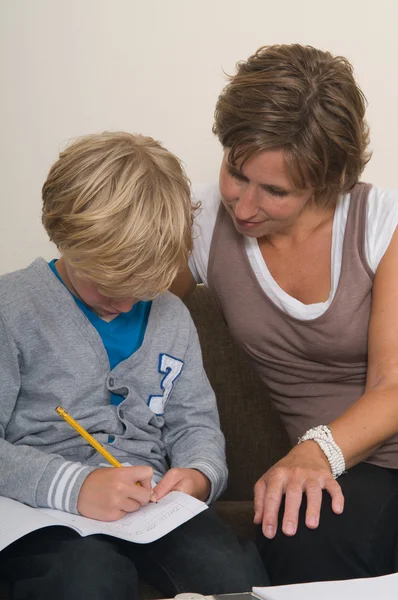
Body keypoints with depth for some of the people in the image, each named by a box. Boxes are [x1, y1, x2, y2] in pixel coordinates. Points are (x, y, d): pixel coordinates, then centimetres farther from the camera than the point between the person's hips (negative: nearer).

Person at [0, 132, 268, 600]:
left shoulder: (171, 316, 15)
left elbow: (194, 420, 21)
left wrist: (199, 473, -3)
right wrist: (73, 487, -24)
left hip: (152, 505, 5)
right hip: (44, 510, -4)